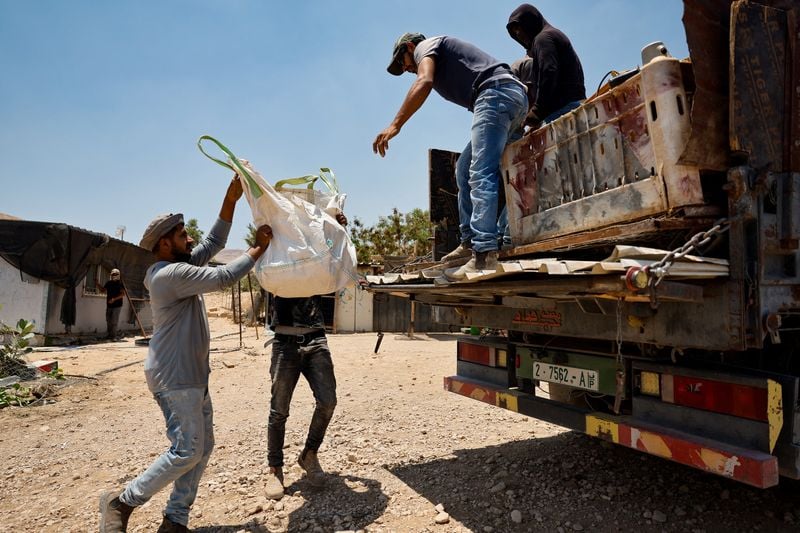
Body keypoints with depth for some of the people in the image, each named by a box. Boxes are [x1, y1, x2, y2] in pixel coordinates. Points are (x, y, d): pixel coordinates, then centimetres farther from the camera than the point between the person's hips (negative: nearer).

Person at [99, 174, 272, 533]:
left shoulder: (177, 266, 12)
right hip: (174, 378, -10)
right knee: (186, 450, -6)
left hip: (192, 375, 10)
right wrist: (259, 248, -14)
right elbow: (224, 278, -23)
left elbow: (213, 245, 14)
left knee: (202, 448, 11)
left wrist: (231, 199, 8)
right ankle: (121, 503, 11)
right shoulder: (170, 274, -18)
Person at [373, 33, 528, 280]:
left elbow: (424, 81, -14)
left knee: (481, 175, -19)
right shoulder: (445, 61, 36)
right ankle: (470, 241, 9)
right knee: (467, 169, 13)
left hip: (496, 92, -10)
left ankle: (484, 254, -30)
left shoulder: (425, 46, 9)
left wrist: (395, 125, -21)